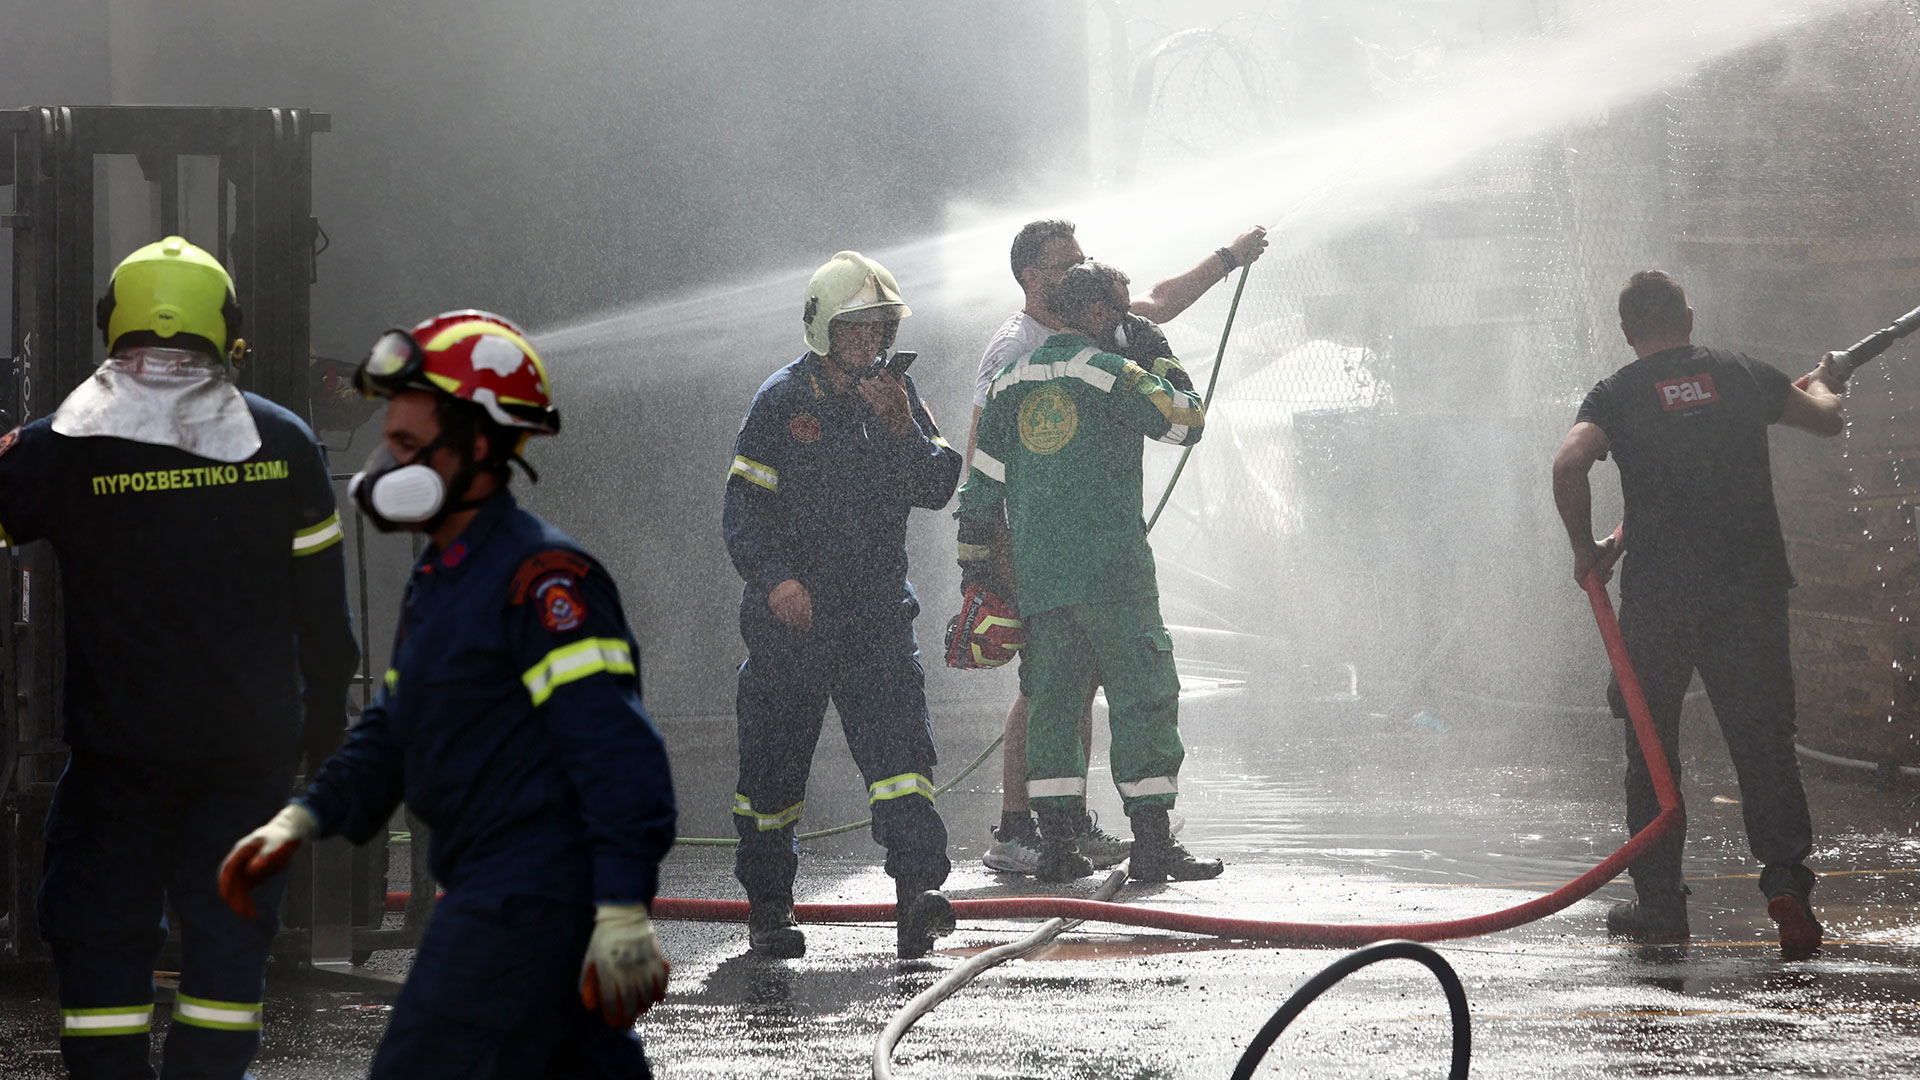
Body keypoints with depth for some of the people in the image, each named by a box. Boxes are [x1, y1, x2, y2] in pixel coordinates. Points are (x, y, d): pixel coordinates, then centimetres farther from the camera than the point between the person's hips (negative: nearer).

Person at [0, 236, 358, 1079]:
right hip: (252, 740, 2)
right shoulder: (280, 441, -2)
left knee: (101, 924, 7)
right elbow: (321, 604, 3)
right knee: (229, 922, 11)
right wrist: (325, 721, 12)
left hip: (121, 740, -2)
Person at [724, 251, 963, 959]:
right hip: (791, 612, -2)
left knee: (899, 740, -14)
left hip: (877, 614, 2)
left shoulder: (895, 394, 7)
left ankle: (919, 888, -23)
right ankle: (768, 904, 21)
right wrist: (774, 578, -23)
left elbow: (937, 490, -1)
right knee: (774, 762, 5)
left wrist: (901, 427, -16)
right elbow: (743, 505, -8)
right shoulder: (782, 401, -4)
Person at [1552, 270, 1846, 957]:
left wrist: (1586, 550, -3)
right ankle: (1785, 876, -13)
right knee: (1764, 742, 6)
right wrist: (1823, 385, 46)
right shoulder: (1743, 376, 8)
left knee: (1651, 746, 11)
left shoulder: (1618, 394, 1)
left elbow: (1569, 466, -17)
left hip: (1657, 594, -1)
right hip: (1752, 589, 1)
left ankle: (1659, 904, 12)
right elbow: (1828, 419, 23)